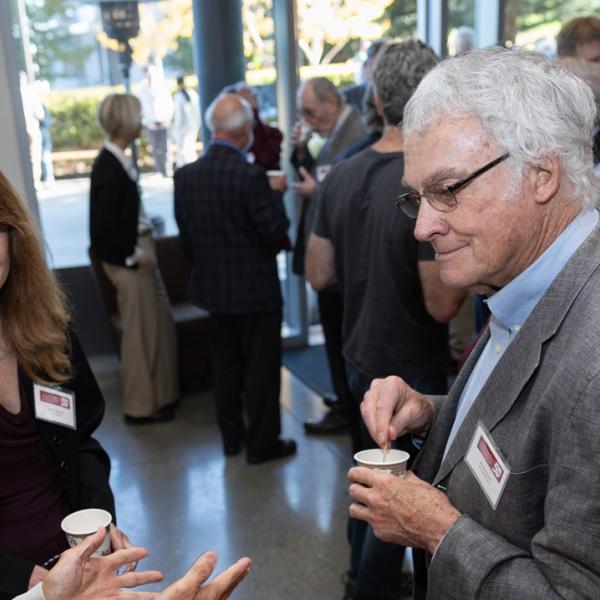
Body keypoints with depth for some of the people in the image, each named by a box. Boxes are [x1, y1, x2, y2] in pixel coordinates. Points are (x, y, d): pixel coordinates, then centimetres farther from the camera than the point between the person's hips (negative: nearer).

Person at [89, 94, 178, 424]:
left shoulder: (117, 160, 8)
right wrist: (133, 255, -15)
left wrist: (141, 249, 10)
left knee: (159, 323, 17)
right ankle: (140, 406, 18)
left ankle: (158, 395, 32)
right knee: (140, 332, 3)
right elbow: (103, 225, -23)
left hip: (138, 251, 9)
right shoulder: (109, 167, -19)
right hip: (128, 260, -9)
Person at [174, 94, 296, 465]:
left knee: (226, 365, 18)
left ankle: (232, 437, 31)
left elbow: (186, 239, 5)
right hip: (255, 288, -6)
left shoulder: (185, 176, -1)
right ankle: (263, 443, 18)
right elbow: (277, 233, -17)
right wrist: (276, 194, -3)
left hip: (213, 287, 6)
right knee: (261, 367, 7)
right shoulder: (251, 176, -20)